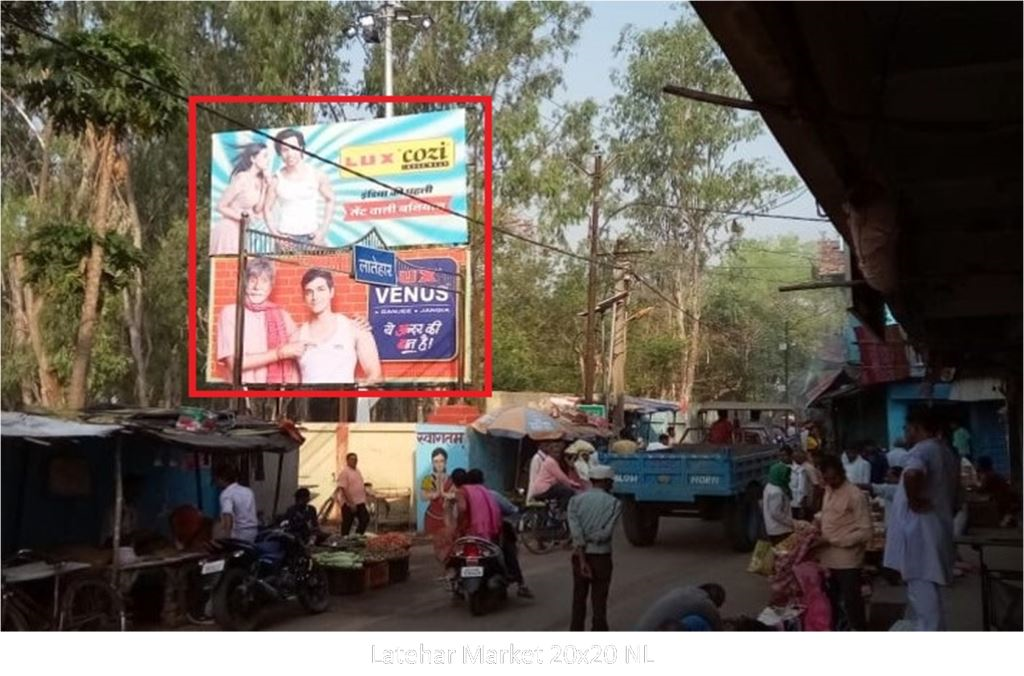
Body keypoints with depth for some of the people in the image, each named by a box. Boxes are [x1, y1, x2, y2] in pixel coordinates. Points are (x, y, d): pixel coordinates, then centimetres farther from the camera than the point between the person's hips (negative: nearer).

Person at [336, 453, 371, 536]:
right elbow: (343, 489, -19)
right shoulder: (344, 472, -13)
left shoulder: (358, 472, 15)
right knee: (347, 524, 0)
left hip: (360, 503, 8)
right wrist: (351, 503, -23)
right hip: (348, 504, -8)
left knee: (365, 519, 6)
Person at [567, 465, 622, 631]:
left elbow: (575, 530, -10)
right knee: (599, 601, 5)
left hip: (580, 555, 2)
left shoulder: (576, 500, 1)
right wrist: (591, 539, -2)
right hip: (601, 555, -2)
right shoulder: (614, 503, -3)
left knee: (579, 598, 16)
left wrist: (582, 560, -13)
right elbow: (606, 532, -15)